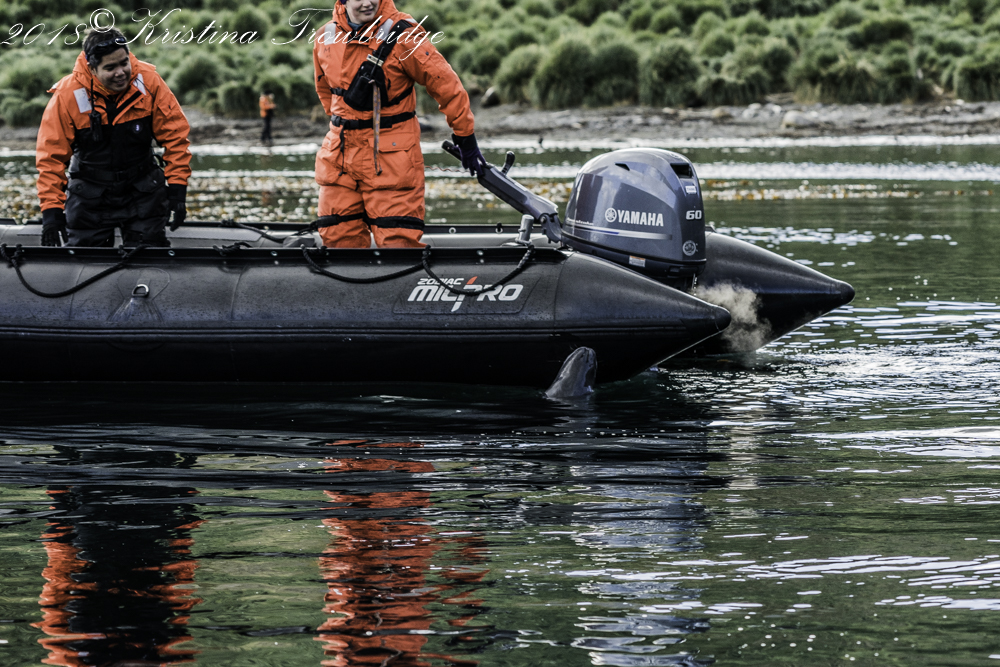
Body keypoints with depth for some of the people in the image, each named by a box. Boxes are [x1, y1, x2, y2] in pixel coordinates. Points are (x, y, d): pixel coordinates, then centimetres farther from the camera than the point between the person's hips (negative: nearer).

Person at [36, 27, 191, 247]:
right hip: (90, 194, -1)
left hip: (143, 190, 1)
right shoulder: (68, 95, -18)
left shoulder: (149, 82, -15)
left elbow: (175, 136, -6)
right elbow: (51, 156, -12)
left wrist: (177, 188, -10)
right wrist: (51, 210, -15)